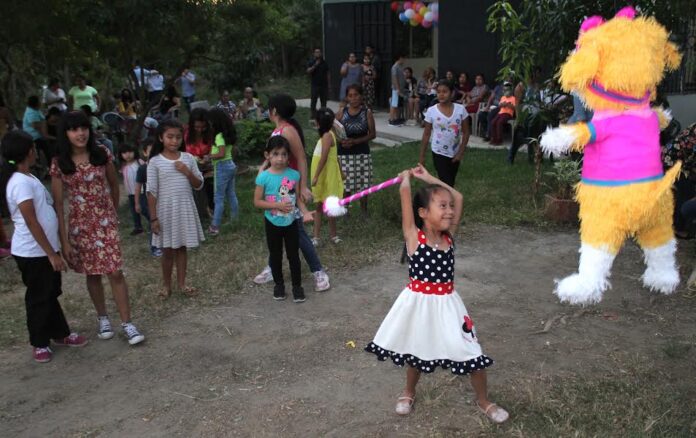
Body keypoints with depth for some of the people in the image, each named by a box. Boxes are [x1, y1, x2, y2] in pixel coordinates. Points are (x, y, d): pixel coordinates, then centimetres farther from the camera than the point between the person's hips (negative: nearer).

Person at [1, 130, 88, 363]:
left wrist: (53, 250, 16)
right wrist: (52, 254, -21)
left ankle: (60, 334, 33)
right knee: (39, 298, 5)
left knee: (51, 294, 19)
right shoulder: (21, 182, -22)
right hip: (33, 252, -9)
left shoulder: (27, 178, 9)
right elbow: (31, 222, -23)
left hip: (44, 248, 9)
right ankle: (39, 343, 21)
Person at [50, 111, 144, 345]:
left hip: (105, 222, 0)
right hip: (79, 225, 0)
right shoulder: (59, 164, -7)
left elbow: (114, 185, 9)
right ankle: (103, 318, 31)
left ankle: (127, 323, 5)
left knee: (115, 272, -4)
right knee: (92, 274, 13)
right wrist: (64, 239, -9)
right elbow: (58, 204, -6)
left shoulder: (102, 154, -5)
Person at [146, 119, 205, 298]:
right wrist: (153, 218, -8)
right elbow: (151, 191, -6)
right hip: (166, 210, -2)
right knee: (168, 250, 7)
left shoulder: (188, 158, 1)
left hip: (185, 209, 2)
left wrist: (187, 172, -13)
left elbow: (199, 185, 5)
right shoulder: (155, 161, -7)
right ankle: (167, 285, 22)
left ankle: (181, 282, 24)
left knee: (182, 247, 12)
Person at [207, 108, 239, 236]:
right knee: (231, 194, 15)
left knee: (219, 197, -5)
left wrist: (209, 156, -13)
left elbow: (221, 154, -24)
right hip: (230, 165, 9)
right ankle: (235, 219, 23)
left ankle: (215, 226, -3)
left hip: (222, 167, -9)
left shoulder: (219, 136, -17)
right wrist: (212, 154, 8)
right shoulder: (228, 134, 8)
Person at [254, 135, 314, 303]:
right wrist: (277, 205, -22)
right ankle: (279, 284, 32)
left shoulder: (294, 174, -8)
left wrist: (305, 212, -14)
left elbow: (297, 197, 2)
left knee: (293, 255, 10)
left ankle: (297, 285, 24)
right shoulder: (264, 177, -15)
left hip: (291, 222, 1)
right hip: (273, 224, -1)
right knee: (276, 255, 15)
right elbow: (257, 202, -11)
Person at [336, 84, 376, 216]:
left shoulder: (367, 112, -4)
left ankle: (364, 209, 24)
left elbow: (372, 134, -5)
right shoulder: (342, 112, 0)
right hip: (344, 154, 1)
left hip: (362, 153, 0)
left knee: (363, 182, 6)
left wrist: (355, 141, -16)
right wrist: (341, 140, -16)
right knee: (345, 183, 3)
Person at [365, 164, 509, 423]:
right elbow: (404, 192, -21)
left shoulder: (449, 236, 0)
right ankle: (409, 393, 46)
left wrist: (427, 177, 7)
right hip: (418, 304, -3)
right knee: (417, 352, 19)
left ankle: (483, 401, 31)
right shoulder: (413, 236, -12)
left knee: (472, 353, 7)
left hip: (446, 304, 3)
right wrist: (407, 176, 0)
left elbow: (458, 197, 4)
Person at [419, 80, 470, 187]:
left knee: (451, 184, 16)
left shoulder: (460, 109, -8)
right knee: (447, 184, -8)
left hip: (455, 153, 3)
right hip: (439, 153, -3)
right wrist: (422, 156, -1)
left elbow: (465, 133, -1)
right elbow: (426, 134, -2)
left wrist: (461, 152, -8)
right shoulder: (431, 111, -11)